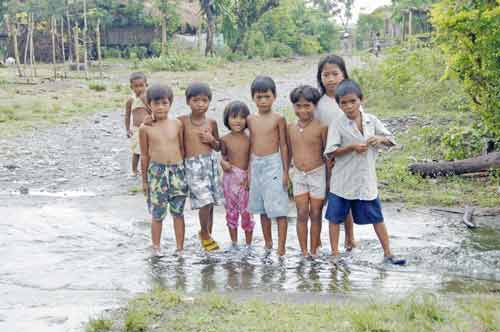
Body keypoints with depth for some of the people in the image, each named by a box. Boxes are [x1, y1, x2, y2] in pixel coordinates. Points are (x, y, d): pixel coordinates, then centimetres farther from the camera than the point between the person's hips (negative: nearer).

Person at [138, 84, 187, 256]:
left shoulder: (177, 124, 2)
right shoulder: (145, 128, -2)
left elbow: (182, 148, 10)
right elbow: (144, 155, 4)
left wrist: (184, 171, 10)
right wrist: (144, 180, 7)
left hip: (177, 170, 2)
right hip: (156, 171, -2)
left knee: (178, 212, 8)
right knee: (157, 214, 4)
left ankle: (180, 248, 18)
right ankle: (156, 248, 18)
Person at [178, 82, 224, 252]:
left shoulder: (211, 123, 6)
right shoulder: (183, 121, -3)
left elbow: (218, 147, 15)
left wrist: (212, 140, -6)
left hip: (211, 163, 4)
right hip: (193, 165, -4)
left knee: (210, 203, 8)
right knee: (205, 201, -13)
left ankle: (207, 234, 28)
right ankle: (205, 234, 10)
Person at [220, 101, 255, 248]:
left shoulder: (249, 139, -5)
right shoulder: (225, 139, -1)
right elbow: (224, 155, 10)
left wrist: (250, 176, -12)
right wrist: (223, 162, -11)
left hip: (246, 179, -1)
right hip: (230, 178, 2)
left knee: (246, 211, 3)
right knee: (231, 211, 11)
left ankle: (248, 244, 16)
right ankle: (234, 243, 25)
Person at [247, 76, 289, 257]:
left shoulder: (278, 119, -5)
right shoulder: (251, 120, 7)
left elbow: (283, 145, -3)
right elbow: (251, 145, 13)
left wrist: (285, 171, -6)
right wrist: (249, 170, 11)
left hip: (273, 164, -5)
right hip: (256, 165, 5)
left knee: (279, 208, -6)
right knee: (262, 208, 13)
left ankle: (281, 248, -4)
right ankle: (268, 244, 24)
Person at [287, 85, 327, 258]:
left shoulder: (321, 127, -11)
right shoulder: (291, 128, 2)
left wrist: (329, 179, -4)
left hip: (318, 174, -3)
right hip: (298, 175, 3)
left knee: (315, 214, 5)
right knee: (302, 214, 2)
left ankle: (314, 251, 16)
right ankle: (303, 252, 8)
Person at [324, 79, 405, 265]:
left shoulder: (371, 121, 2)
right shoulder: (337, 124, -8)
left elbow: (391, 141, 7)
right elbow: (330, 152, -12)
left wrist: (380, 139, -14)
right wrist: (352, 147, -23)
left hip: (367, 180, 2)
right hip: (343, 181, -2)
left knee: (377, 217, 7)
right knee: (335, 217, 5)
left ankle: (388, 254, 15)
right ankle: (334, 254, 17)